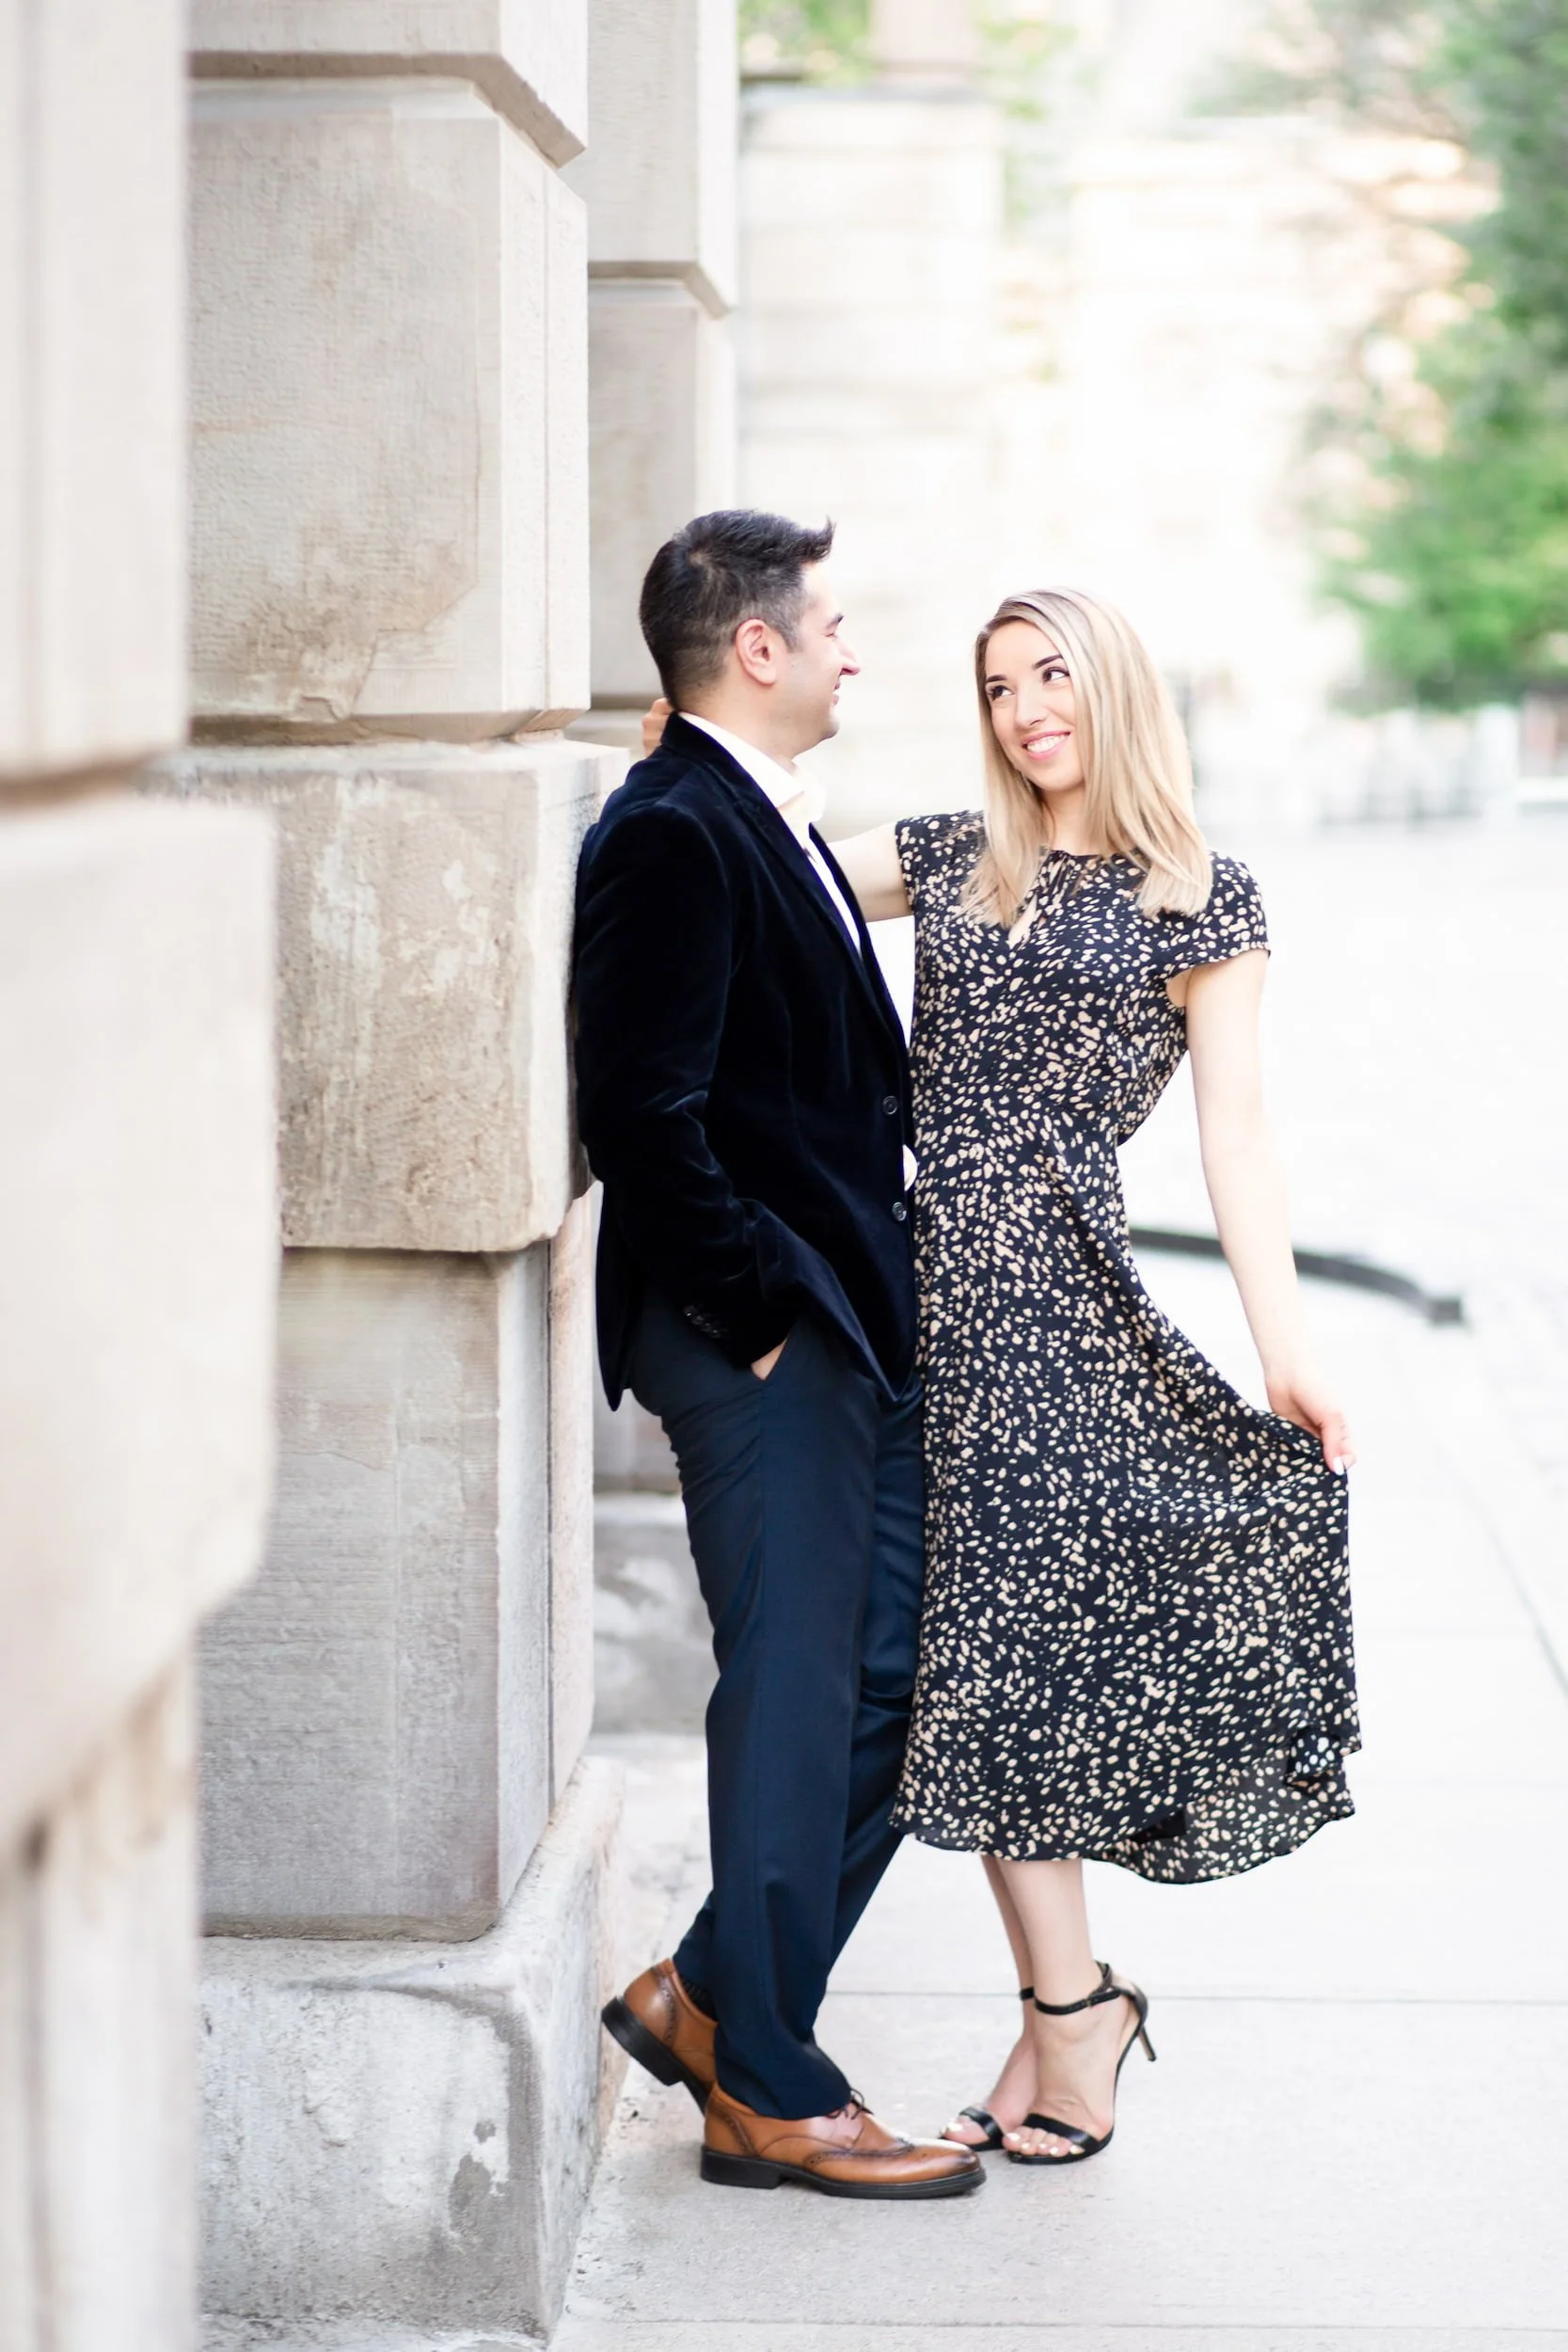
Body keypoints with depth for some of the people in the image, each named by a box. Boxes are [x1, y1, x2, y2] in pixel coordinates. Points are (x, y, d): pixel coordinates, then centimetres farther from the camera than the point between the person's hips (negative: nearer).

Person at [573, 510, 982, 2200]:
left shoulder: (766, 827, 17)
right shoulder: (672, 836, -15)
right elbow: (643, 1114, -21)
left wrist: (887, 1292, 13)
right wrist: (760, 1310, -16)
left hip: (854, 1332, 10)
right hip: (765, 1347, -10)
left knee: (906, 1680, 11)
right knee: (798, 1698, -3)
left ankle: (710, 1995, 22)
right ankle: (767, 2091, 8)